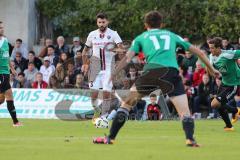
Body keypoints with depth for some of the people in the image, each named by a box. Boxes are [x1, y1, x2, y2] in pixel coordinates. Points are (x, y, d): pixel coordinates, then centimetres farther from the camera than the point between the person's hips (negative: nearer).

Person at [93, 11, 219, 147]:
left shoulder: (141, 38, 26)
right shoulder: (172, 35, 31)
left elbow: (128, 58, 10)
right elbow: (198, 52, 33)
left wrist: (113, 75, 12)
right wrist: (211, 69, 42)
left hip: (151, 71, 0)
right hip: (171, 72, 0)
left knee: (127, 103, 18)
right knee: (185, 111, 4)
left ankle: (110, 138, 18)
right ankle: (190, 139, -21)